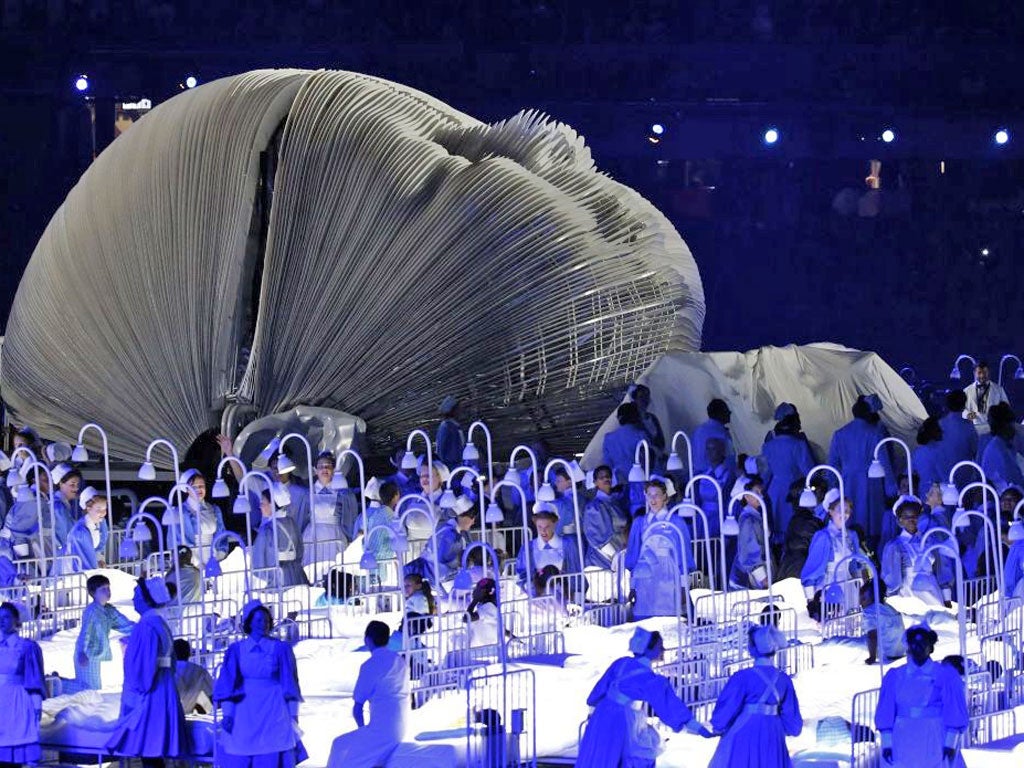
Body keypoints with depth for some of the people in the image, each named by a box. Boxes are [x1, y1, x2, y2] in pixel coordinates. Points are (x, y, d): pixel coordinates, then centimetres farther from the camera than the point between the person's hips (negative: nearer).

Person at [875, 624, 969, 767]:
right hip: (904, 743, 2)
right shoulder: (894, 677, 10)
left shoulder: (945, 676, 2)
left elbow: (954, 712, 0)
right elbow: (886, 713, 10)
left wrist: (951, 742, -6)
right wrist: (886, 742, 4)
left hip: (935, 743, -2)